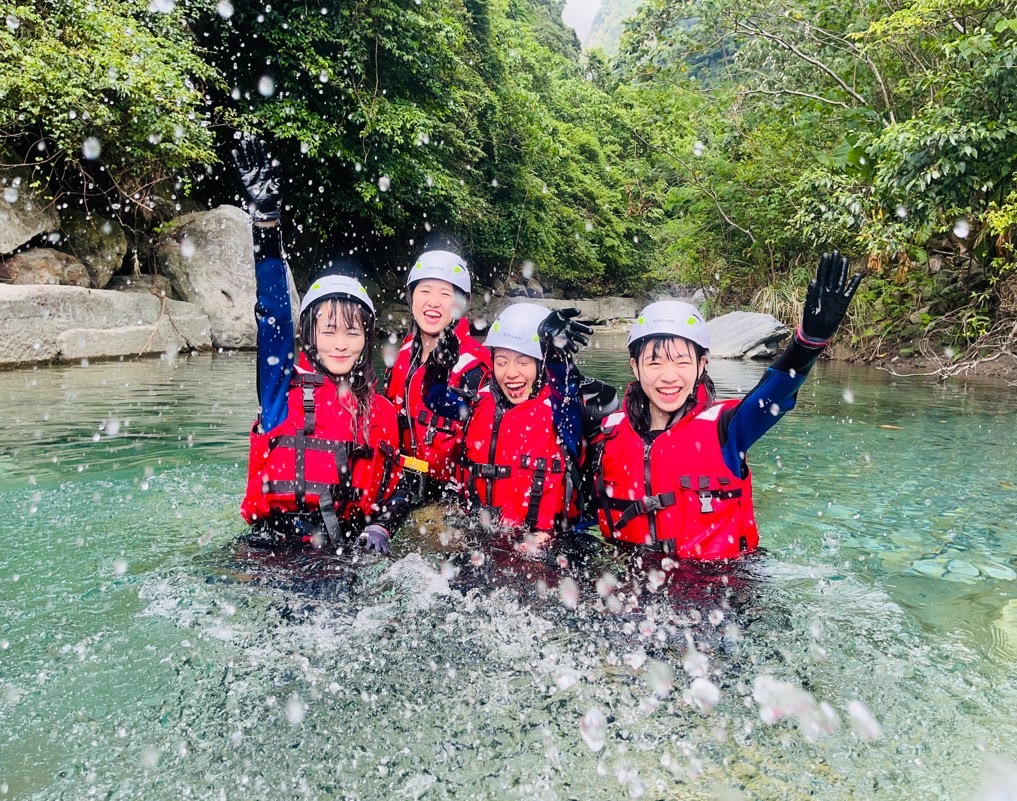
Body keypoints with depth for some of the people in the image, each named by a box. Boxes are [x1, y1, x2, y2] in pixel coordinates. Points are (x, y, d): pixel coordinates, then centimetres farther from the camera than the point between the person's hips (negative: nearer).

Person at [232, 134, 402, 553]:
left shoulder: (383, 412, 10)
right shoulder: (285, 389, 3)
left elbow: (390, 490, 17)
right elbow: (273, 313, -9)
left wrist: (378, 530, -4)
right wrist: (266, 214, -16)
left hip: (348, 552, 2)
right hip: (273, 544, -2)